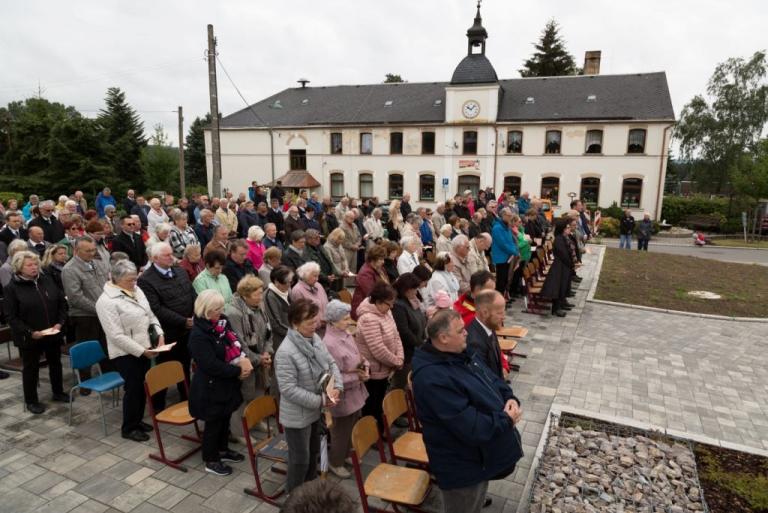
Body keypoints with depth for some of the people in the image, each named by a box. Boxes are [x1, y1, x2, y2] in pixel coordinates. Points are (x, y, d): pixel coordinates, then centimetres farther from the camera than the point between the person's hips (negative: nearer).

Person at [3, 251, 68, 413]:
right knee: (31, 368, 10)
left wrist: (60, 322, -6)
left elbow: (62, 302, 7)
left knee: (55, 363, 17)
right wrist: (30, 332, -19)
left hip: (53, 334, 4)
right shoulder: (12, 288, -10)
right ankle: (31, 400, 26)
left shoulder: (47, 280, 1)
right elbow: (11, 316, -11)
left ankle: (58, 392, 35)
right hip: (29, 338, -4)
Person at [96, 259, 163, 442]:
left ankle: (137, 420, 36)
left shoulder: (136, 290, 4)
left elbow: (150, 315, 12)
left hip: (144, 349, 7)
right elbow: (117, 336, -21)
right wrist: (141, 351, -21)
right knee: (133, 389, 3)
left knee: (142, 387, 17)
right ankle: (128, 428, 22)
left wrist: (159, 334, -4)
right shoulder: (106, 301, -19)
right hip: (125, 353, -7)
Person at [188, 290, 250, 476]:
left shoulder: (222, 323, 0)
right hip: (211, 387, -8)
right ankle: (211, 461, 27)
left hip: (227, 383, 8)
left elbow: (236, 344, 6)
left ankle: (223, 450, 43)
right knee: (214, 423, 9)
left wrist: (244, 360, -15)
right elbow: (211, 365, -26)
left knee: (225, 418, 22)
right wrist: (238, 371, -20)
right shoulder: (198, 335, -24)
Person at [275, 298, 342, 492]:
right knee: (300, 459, 10)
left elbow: (331, 363, 5)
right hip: (297, 415, -8)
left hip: (314, 410, 8)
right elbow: (289, 389, -29)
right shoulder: (285, 352, -30)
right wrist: (320, 401, -24)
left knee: (313, 453, 26)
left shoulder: (315, 338, -4)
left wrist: (337, 387, -13)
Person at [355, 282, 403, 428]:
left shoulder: (386, 312, 2)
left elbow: (396, 336, 7)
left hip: (384, 370, 9)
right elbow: (379, 350, -29)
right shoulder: (369, 319, -29)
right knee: (372, 409, 8)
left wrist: (400, 358, -6)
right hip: (373, 372, -9)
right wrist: (396, 362, -15)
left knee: (379, 405, 24)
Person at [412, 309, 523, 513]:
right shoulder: (433, 380, -34)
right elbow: (471, 428, -33)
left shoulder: (460, 354, -2)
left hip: (481, 455, 9)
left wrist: (510, 399, -13)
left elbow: (492, 380, 7)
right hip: (463, 466, -9)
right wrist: (506, 420, -20)